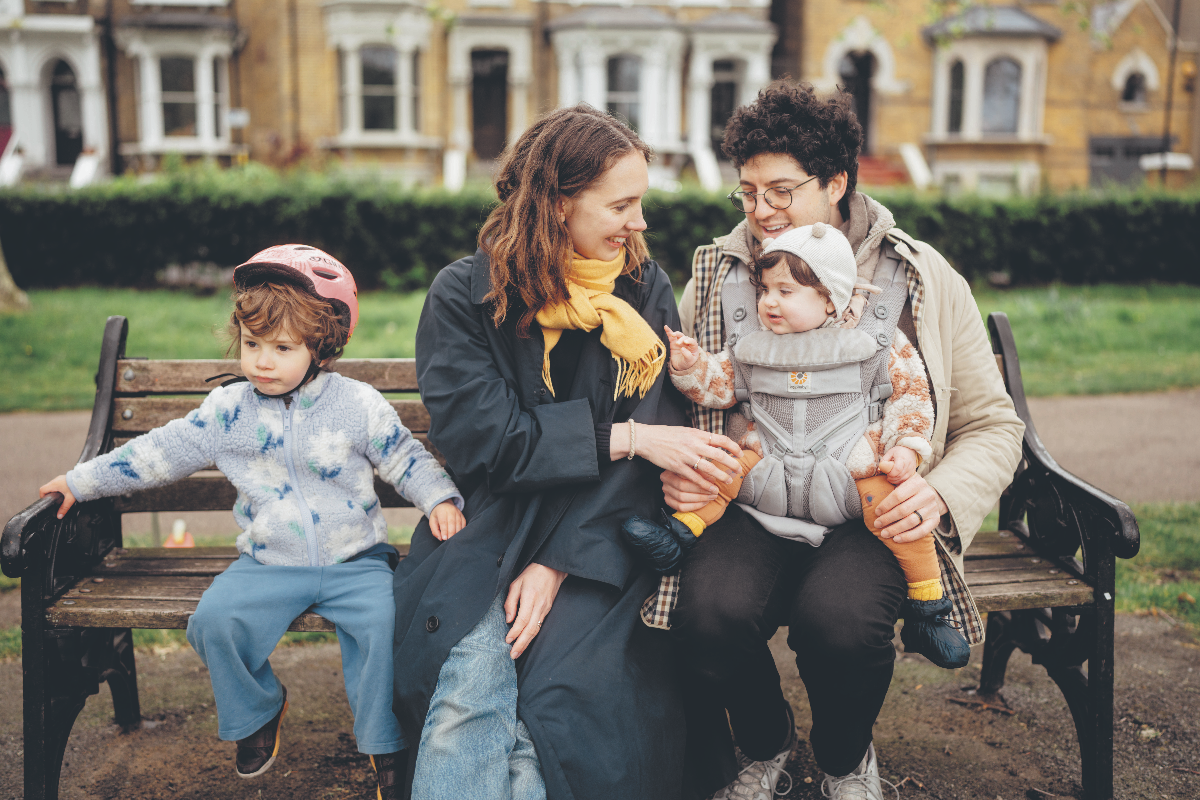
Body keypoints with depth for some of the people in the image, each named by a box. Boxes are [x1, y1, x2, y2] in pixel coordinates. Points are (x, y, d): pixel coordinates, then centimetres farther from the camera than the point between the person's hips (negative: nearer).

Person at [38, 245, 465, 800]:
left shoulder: (359, 405, -3)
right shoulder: (227, 410, 3)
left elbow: (407, 458, 5)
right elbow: (160, 452, 10)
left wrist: (441, 500, -13)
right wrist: (82, 481, 13)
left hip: (355, 561, -2)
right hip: (268, 564, 2)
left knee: (384, 622, -27)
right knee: (214, 619, -21)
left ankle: (386, 745, -3)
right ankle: (256, 712, 10)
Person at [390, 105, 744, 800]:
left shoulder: (645, 290, 4)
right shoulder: (466, 296, -1)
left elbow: (658, 433, -5)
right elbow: (487, 439, -11)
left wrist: (560, 562, -15)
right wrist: (625, 439, -18)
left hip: (598, 542, 1)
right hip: (491, 527, 0)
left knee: (559, 689, -24)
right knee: (472, 677, -27)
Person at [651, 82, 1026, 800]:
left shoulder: (925, 279, 4)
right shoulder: (714, 276, 8)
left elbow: (992, 424, 8)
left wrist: (941, 492, -12)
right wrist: (673, 469, -7)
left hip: (872, 516, -1)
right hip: (746, 507, 2)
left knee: (840, 618, -33)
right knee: (709, 610, -31)